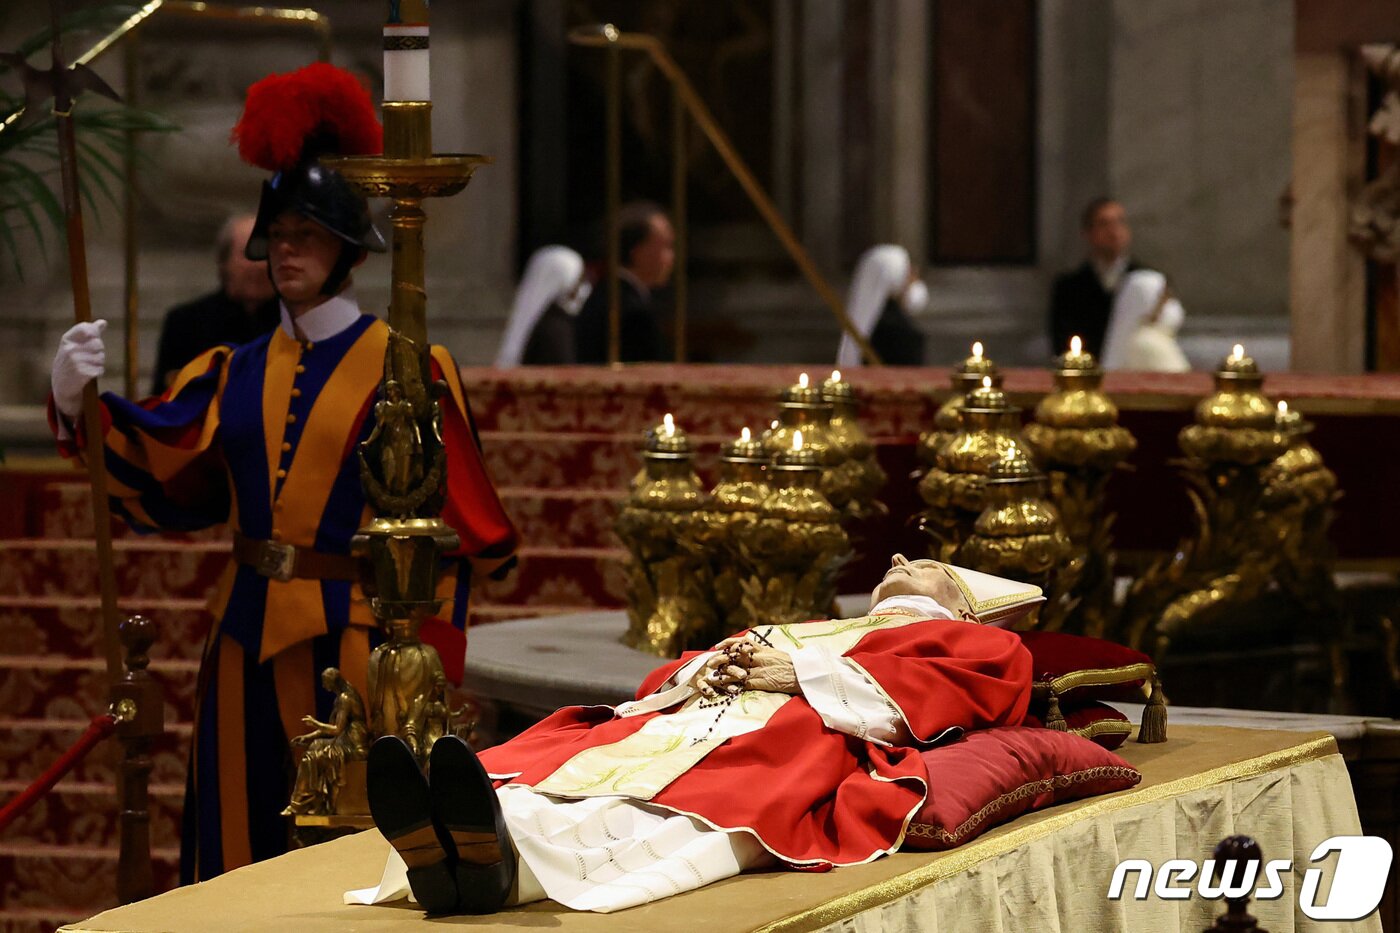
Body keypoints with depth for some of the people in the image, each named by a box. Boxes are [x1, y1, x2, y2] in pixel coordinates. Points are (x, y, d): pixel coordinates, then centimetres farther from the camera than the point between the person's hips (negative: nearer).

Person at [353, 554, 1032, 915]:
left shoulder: (969, 641, 33)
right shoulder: (784, 633, 47)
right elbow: (657, 684, 34)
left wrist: (804, 675, 1)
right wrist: (703, 671, 7)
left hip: (797, 740, -6)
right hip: (683, 726, 6)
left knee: (667, 812, -41)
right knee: (539, 772, -30)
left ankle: (508, 863, -70)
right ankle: (448, 850, -62)